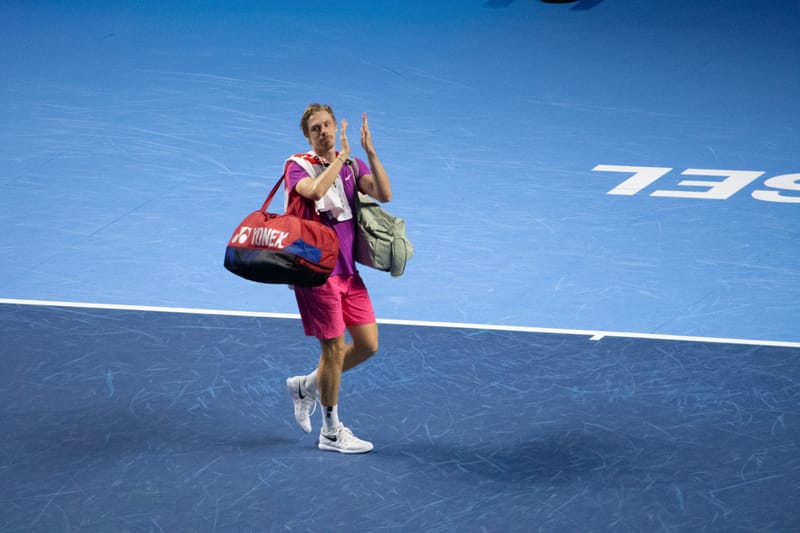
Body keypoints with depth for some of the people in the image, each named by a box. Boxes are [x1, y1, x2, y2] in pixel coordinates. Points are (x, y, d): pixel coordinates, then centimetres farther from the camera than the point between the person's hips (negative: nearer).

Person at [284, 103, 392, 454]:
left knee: (368, 345, 6)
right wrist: (340, 156, -23)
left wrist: (369, 151, -18)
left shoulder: (352, 165, 8)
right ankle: (331, 432, 13)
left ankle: (306, 386, 28)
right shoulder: (297, 166, -8)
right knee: (335, 347, -2)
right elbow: (316, 191, -31)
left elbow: (384, 195, -9)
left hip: (348, 271, 6)